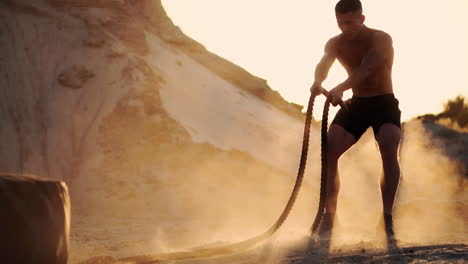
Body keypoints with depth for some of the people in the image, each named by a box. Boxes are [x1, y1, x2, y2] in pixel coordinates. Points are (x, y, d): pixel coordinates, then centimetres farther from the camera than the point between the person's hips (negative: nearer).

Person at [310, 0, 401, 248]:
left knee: (388, 148, -30)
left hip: (384, 103, -4)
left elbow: (366, 69, -37)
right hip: (356, 104, 4)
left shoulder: (381, 39, -19)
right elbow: (324, 64, -26)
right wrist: (317, 82, -51)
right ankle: (329, 215, -1)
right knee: (328, 149, -13)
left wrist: (339, 89, -55)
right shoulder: (335, 44, -4)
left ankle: (387, 217, -22)